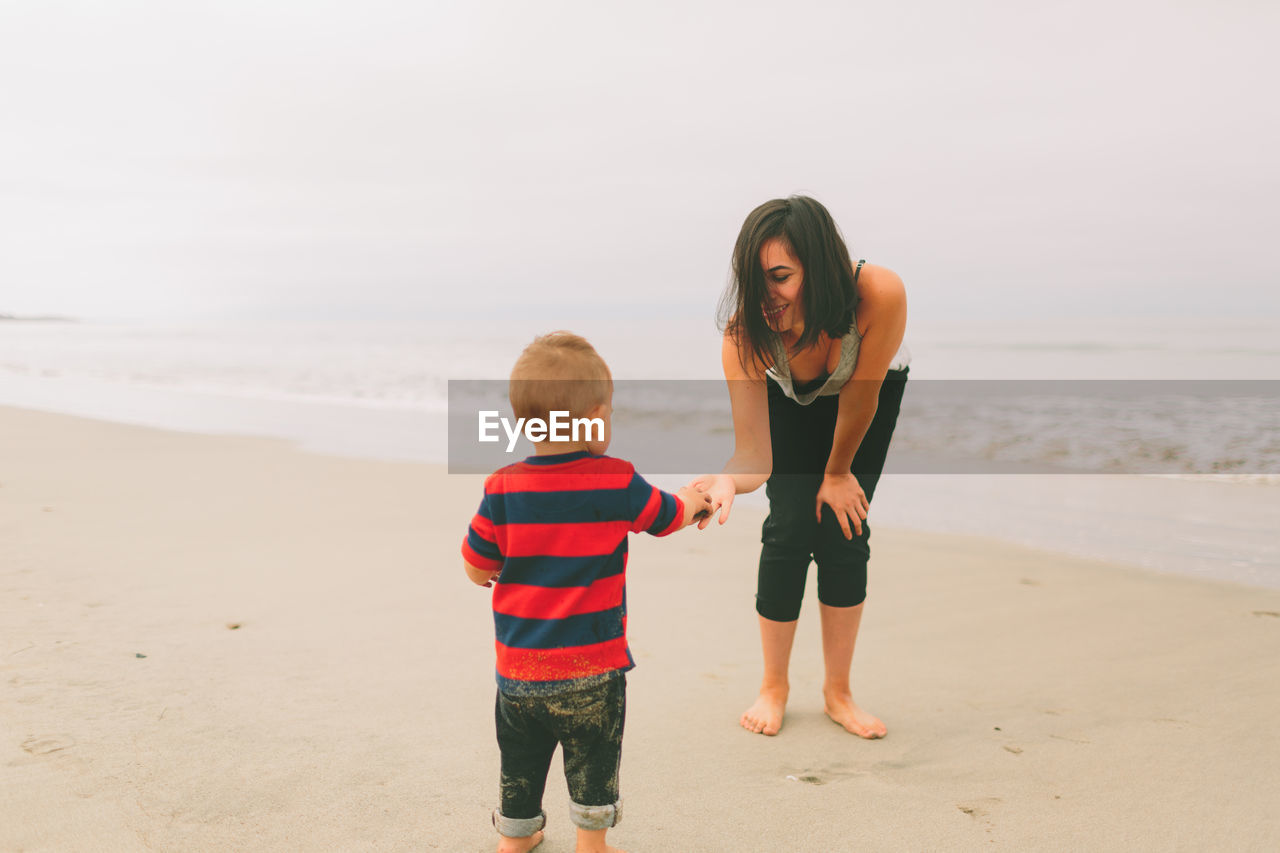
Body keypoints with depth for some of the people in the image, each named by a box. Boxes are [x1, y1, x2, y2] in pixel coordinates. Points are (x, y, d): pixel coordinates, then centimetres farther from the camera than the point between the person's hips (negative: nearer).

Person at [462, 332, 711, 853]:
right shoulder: (617, 483, -13)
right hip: (591, 673, -3)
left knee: (519, 765, 23)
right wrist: (693, 499, 27)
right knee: (593, 769, 16)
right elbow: (668, 516, 6)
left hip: (517, 672, 3)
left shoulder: (502, 488, -9)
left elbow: (476, 569, -3)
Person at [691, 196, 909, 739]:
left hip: (875, 392, 0)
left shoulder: (880, 295, -44)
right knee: (789, 529, -9)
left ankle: (837, 692, 11)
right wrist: (727, 482, -63)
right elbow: (753, 454, -40)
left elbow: (860, 396, -26)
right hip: (790, 399, 0)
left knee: (843, 530, -7)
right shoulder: (745, 328, -40)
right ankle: (774, 686, 12)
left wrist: (838, 474, -11)